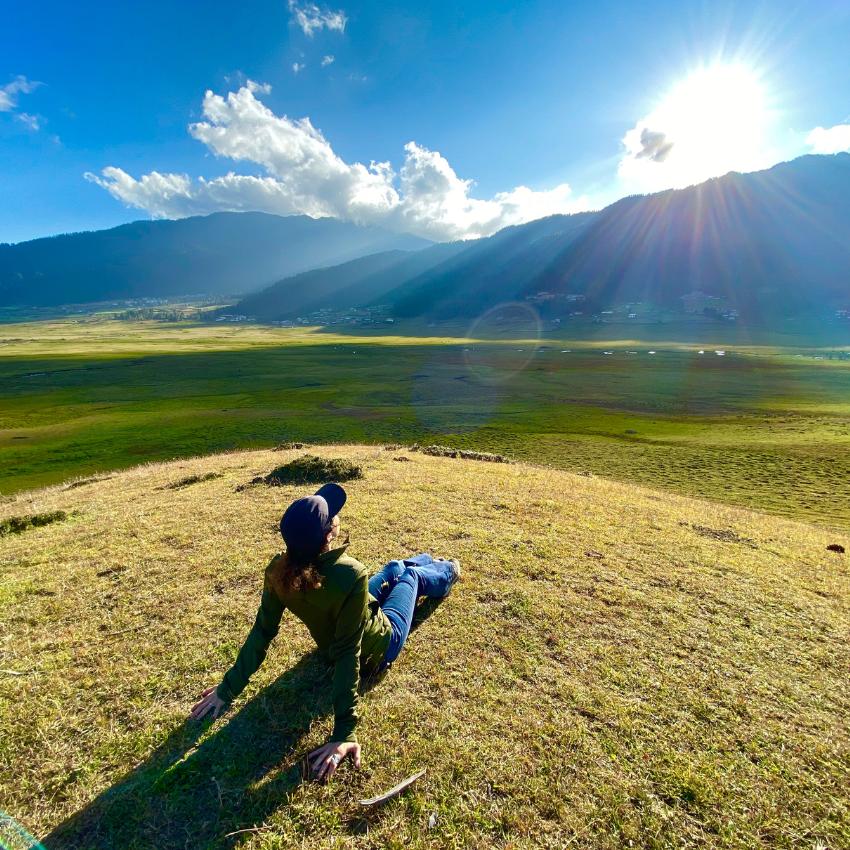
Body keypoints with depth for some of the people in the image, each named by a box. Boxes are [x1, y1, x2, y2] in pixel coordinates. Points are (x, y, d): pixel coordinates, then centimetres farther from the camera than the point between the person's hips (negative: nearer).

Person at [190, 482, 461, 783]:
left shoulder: (279, 570, -28)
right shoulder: (350, 574, -45)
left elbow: (262, 632, -22)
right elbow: (349, 654, -42)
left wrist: (229, 688, -12)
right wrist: (344, 732, -37)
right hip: (377, 648, -4)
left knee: (393, 568, 28)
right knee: (410, 575, 23)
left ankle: (430, 560, 64)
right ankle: (444, 574, 61)